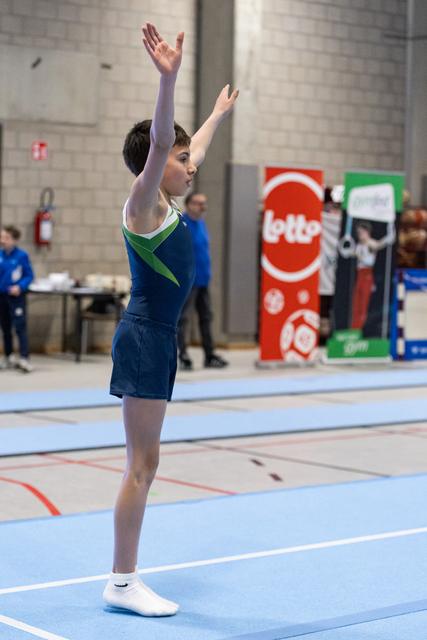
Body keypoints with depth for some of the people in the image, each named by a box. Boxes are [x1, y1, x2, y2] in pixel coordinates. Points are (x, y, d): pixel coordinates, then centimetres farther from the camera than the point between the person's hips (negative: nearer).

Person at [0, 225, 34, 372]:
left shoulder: (22, 255, -12)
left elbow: (29, 276, -7)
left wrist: (20, 287, -21)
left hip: (16, 296, -5)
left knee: (20, 327, -9)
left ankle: (24, 359, -12)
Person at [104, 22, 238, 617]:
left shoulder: (165, 206, 14)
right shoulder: (141, 206, -11)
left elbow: (190, 151, 31)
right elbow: (160, 142, -27)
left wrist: (218, 115, 46)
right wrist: (168, 77, -38)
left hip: (158, 338, 10)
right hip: (143, 337, -10)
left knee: (143, 464, 10)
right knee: (142, 464, -6)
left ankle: (125, 579, 15)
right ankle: (121, 583, 0)